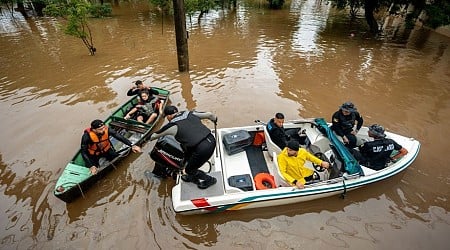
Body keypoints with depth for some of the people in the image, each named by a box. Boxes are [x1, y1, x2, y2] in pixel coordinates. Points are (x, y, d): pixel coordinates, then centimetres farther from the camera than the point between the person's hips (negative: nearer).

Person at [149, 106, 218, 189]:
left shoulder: (172, 126, 0)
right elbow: (209, 114, 15)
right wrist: (215, 120, 37)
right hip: (211, 140, 8)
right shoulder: (190, 114, 12)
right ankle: (192, 177, 48)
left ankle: (209, 180, 33)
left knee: (189, 170, 18)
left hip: (203, 148, -8)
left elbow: (155, 135, 16)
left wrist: (150, 138, 40)